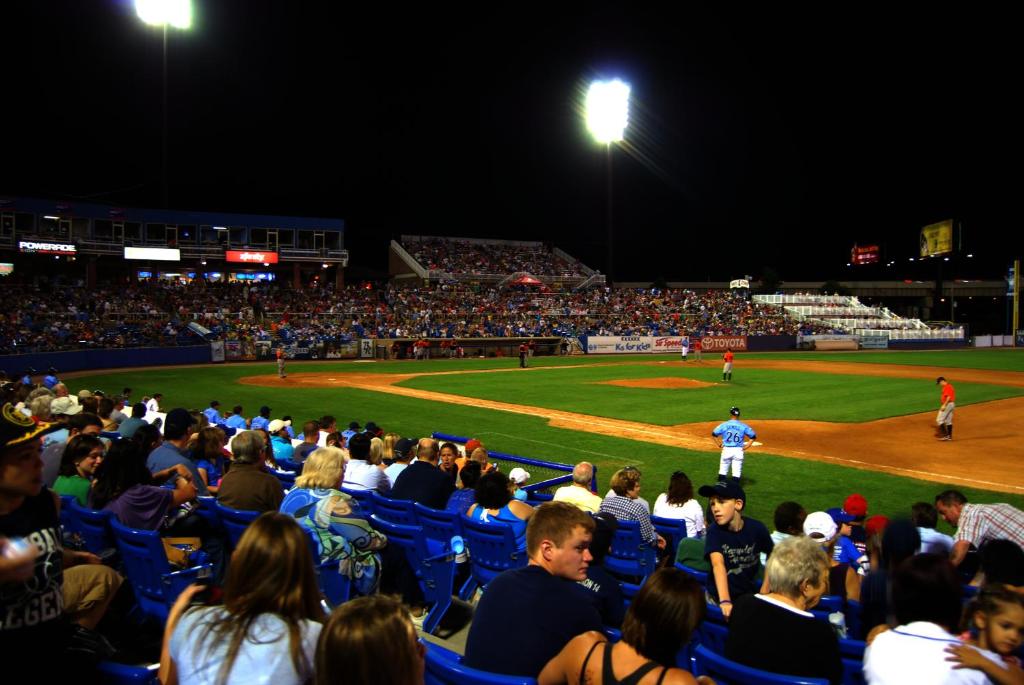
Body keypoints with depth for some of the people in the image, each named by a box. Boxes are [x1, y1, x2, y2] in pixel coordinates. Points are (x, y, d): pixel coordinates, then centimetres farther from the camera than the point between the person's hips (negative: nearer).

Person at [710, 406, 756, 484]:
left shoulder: (724, 425, -2)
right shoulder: (743, 426, -1)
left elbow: (714, 434, 1)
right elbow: (753, 436, 2)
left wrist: (719, 445, 6)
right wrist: (747, 446, 3)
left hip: (726, 449, 0)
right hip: (738, 451, 0)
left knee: (723, 471, 10)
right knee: (736, 472, 4)